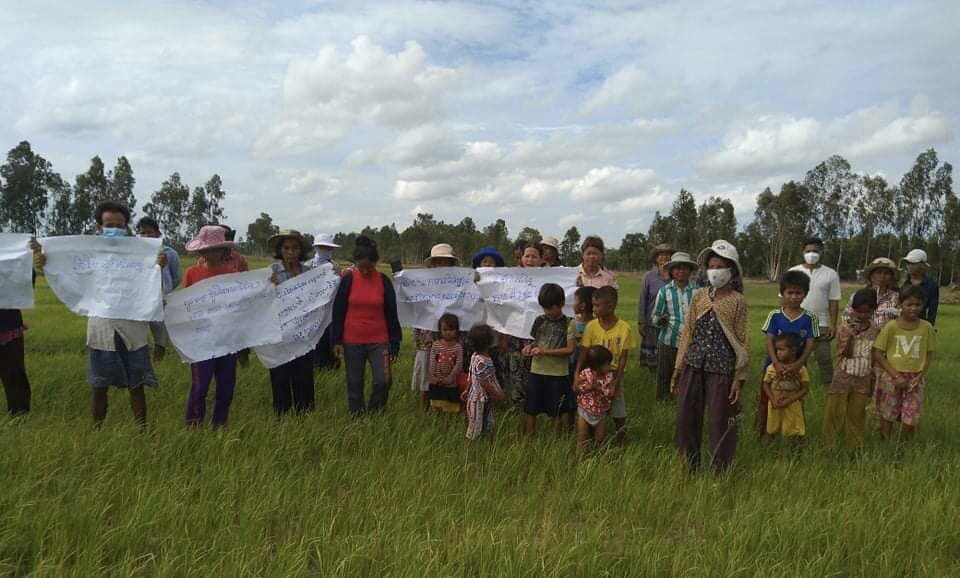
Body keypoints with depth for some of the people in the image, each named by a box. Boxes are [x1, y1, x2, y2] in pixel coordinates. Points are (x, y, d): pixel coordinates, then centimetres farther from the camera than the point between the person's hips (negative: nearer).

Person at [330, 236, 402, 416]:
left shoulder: (384, 281, -1)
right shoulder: (348, 279, -3)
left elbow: (391, 314, 3)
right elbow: (338, 312, 1)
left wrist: (395, 343, 1)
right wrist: (336, 340, -4)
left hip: (379, 341, 0)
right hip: (352, 341, 0)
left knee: (383, 381, -9)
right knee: (354, 384, 7)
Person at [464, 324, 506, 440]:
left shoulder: (475, 356, 2)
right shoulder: (482, 362, -26)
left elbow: (472, 377, 12)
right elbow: (484, 382, -24)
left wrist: (467, 391, 21)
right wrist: (498, 395, -15)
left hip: (475, 395, 9)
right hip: (481, 401, -9)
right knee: (477, 431, 3)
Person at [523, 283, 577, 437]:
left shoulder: (569, 324, -7)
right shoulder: (540, 321, 5)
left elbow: (570, 349, -12)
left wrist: (545, 351, -18)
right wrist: (530, 347, -8)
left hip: (558, 373, -4)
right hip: (537, 371, 4)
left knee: (556, 412, 9)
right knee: (530, 409, 8)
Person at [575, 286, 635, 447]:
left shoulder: (624, 328, -11)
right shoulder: (591, 326, -6)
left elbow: (623, 357, -8)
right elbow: (583, 353, -5)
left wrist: (617, 380, -13)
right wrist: (577, 375, -15)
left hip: (613, 375, -2)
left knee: (619, 414, 6)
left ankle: (622, 445, 21)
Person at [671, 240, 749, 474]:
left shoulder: (737, 301, -3)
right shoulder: (698, 296, 6)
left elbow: (742, 341, -2)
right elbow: (687, 332, 9)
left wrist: (739, 378, -5)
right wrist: (678, 369, 8)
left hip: (722, 369, -3)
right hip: (693, 366, 4)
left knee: (720, 423, 4)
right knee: (686, 418, 8)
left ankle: (720, 473, 20)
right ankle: (689, 469, 24)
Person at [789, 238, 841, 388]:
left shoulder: (830, 274, 2)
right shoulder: (793, 272, 3)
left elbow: (834, 302, 2)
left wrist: (833, 325, -6)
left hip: (821, 325, -1)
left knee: (824, 358, 2)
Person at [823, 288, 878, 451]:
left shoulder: (875, 330, 2)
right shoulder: (845, 327, -8)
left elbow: (874, 357, 9)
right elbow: (844, 354, -14)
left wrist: (874, 381, 11)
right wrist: (850, 337, -27)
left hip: (863, 379, 3)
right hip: (844, 376, -3)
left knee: (856, 415, 11)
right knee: (835, 412, 2)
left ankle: (854, 448, 22)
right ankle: (829, 447, 12)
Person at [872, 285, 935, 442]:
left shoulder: (926, 328, -2)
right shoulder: (891, 326, -9)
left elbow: (929, 354, 6)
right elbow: (877, 353, -8)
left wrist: (920, 377, -7)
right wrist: (896, 376, -13)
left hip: (914, 379, 2)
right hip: (891, 377, -1)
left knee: (910, 420, 2)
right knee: (887, 416, 8)